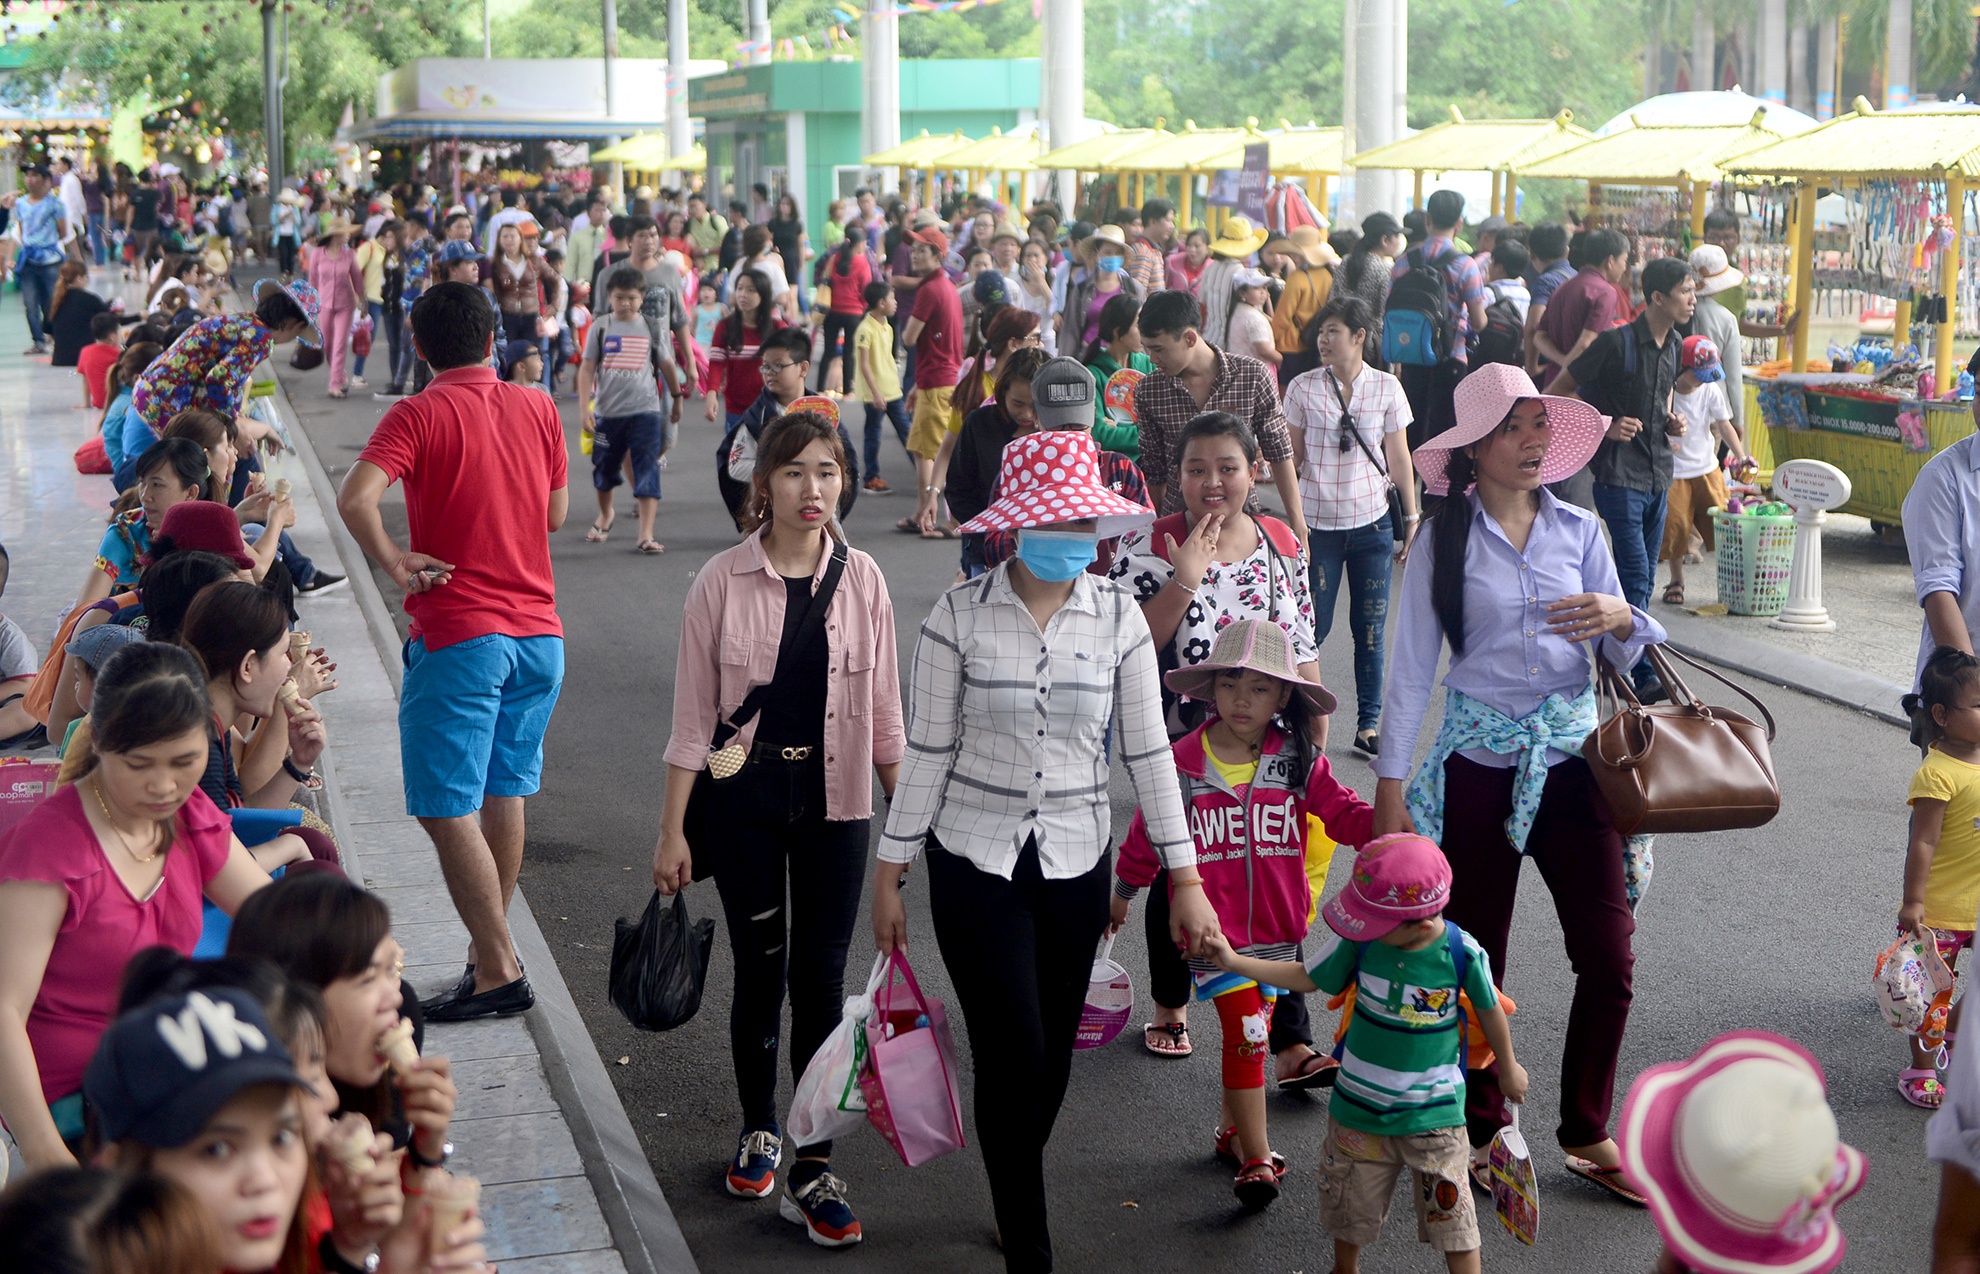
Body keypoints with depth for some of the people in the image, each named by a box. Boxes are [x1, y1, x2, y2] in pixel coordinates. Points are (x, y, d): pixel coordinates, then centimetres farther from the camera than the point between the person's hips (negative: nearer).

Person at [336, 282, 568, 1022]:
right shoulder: (537, 408, 6)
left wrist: (394, 563, -10)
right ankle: (488, 944, 26)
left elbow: (355, 499, -24)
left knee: (448, 809, -1)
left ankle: (499, 973, -2)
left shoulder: (419, 415, -8)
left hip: (460, 634, -6)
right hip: (537, 629, 6)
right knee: (504, 794, 17)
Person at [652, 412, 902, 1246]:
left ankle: (813, 1173, 7)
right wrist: (673, 828, -4)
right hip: (744, 798, -1)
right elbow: (694, 714, -3)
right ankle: (759, 1129, 31)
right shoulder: (724, 581, -6)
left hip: (833, 800, 1)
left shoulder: (861, 581, 0)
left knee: (821, 976, 1)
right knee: (760, 965, 9)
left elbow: (883, 709, 6)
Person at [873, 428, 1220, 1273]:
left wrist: (1185, 878, 1)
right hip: (976, 861, -2)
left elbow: (1146, 752, 0)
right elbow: (927, 751, -4)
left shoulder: (1118, 618, -4)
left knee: (1052, 1055, 11)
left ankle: (1016, 1198, 36)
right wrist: (889, 872, -2)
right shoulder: (960, 616, -10)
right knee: (1013, 1055, -5)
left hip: (1076, 862, 3)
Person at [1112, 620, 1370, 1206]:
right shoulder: (1183, 763, -6)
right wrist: (1122, 893, 16)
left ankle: (1233, 1131, 34)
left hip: (1277, 927, 3)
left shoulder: (1299, 762, 0)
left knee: (1251, 1031, 14)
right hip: (1214, 927, -3)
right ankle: (1256, 1159, -2)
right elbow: (1149, 833, 6)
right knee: (1246, 1032, -10)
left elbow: (1343, 812, -4)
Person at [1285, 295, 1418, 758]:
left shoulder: (1386, 388, 1)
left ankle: (1369, 723, 15)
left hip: (1372, 523, 1)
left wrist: (1412, 520, 7)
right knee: (1313, 627, 0)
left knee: (1371, 629, 5)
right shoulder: (1303, 388, -1)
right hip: (1318, 524, -1)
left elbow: (1399, 460, 7)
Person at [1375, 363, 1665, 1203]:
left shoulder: (1578, 529, 5)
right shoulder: (1445, 540, -3)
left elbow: (1624, 657, 9)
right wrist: (1390, 784, -6)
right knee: (1475, 960, 7)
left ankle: (1587, 1134, 18)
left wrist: (1621, 619, -15)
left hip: (1570, 756, 2)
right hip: (1479, 763, -2)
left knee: (1608, 958, 0)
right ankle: (1485, 1132, 25)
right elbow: (1411, 667, -3)